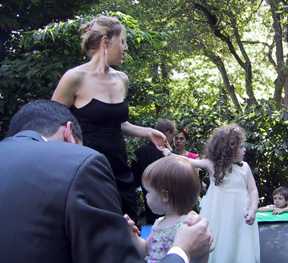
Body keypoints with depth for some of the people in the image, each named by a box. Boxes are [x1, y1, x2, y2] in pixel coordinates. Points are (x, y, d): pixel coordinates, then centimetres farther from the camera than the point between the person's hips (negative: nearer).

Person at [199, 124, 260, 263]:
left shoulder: (245, 167, 1)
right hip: (220, 216, -1)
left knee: (242, 251, 3)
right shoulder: (214, 165, -5)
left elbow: (253, 190, 2)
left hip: (241, 216, 2)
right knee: (219, 248, 6)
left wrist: (253, 210, -13)